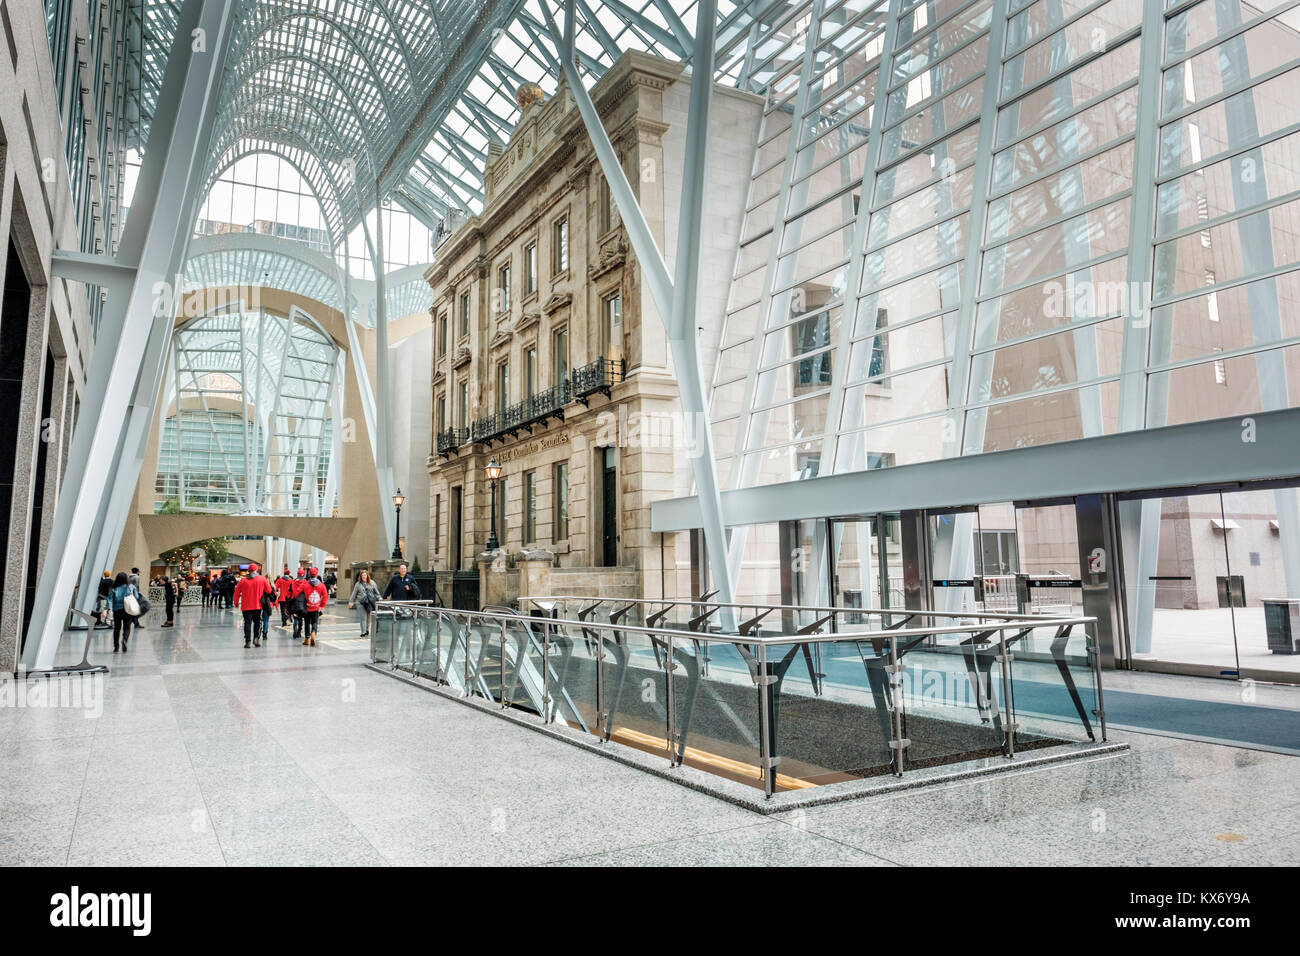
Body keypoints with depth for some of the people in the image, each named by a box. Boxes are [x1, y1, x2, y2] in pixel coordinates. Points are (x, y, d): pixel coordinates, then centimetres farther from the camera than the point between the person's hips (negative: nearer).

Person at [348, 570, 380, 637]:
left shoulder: (372, 583, 9)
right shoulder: (358, 584, 9)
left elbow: (376, 592, 13)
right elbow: (354, 594, 14)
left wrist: (379, 600, 8)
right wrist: (351, 602, 12)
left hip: (370, 602, 1)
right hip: (360, 602, -1)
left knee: (369, 617, 4)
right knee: (363, 617, -7)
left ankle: (367, 629, 22)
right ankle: (363, 632, -6)